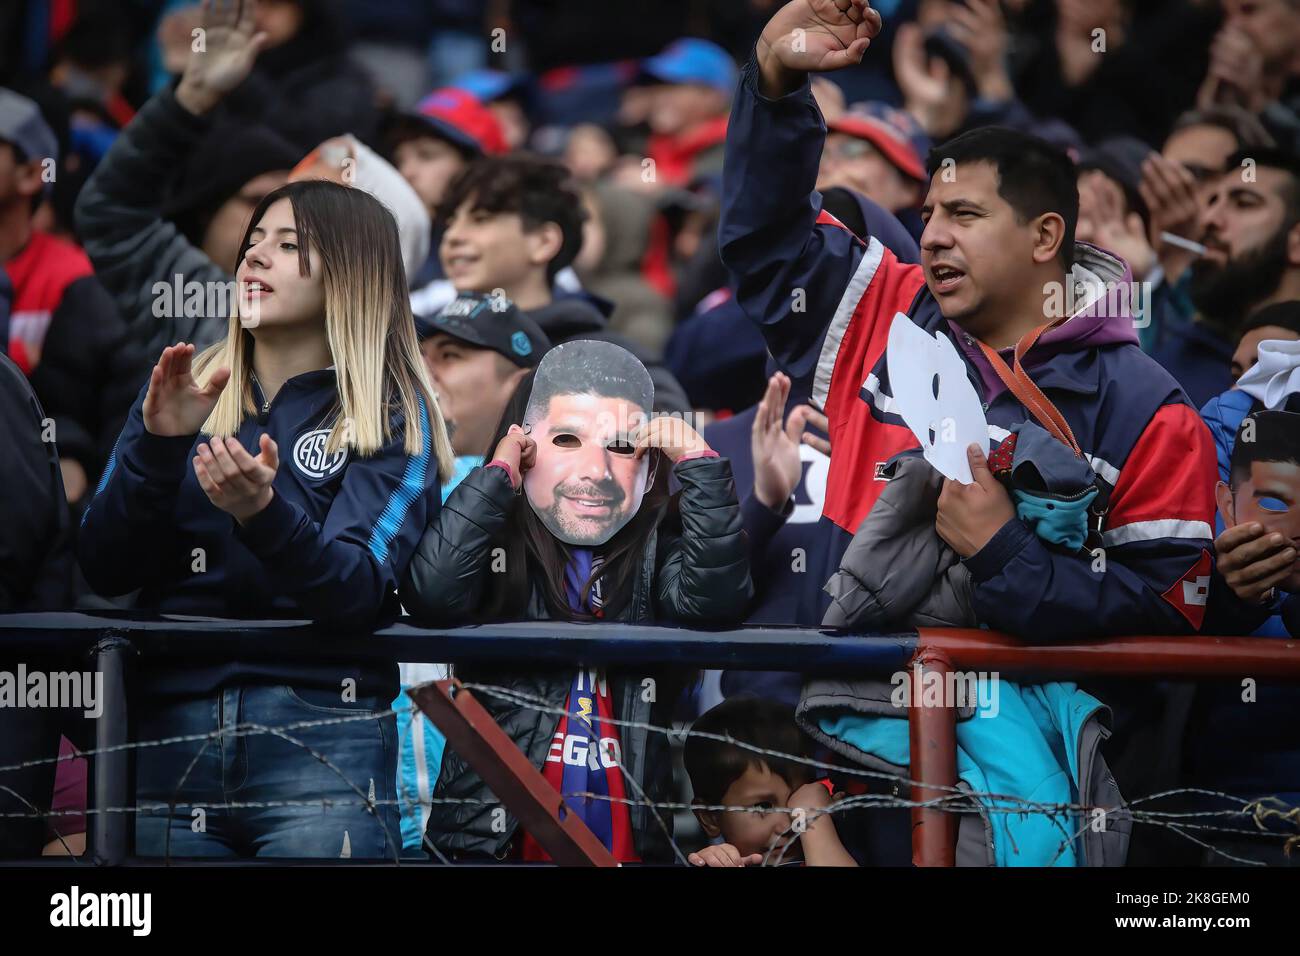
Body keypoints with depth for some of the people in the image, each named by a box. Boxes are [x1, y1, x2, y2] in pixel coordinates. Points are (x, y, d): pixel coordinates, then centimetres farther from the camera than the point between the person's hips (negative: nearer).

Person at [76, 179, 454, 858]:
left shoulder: (390, 419, 2)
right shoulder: (184, 391, 12)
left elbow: (356, 593, -12)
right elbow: (103, 572, 3)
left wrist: (263, 512, -30)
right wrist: (158, 443, -11)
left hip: (320, 743, -3)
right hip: (168, 730, 3)